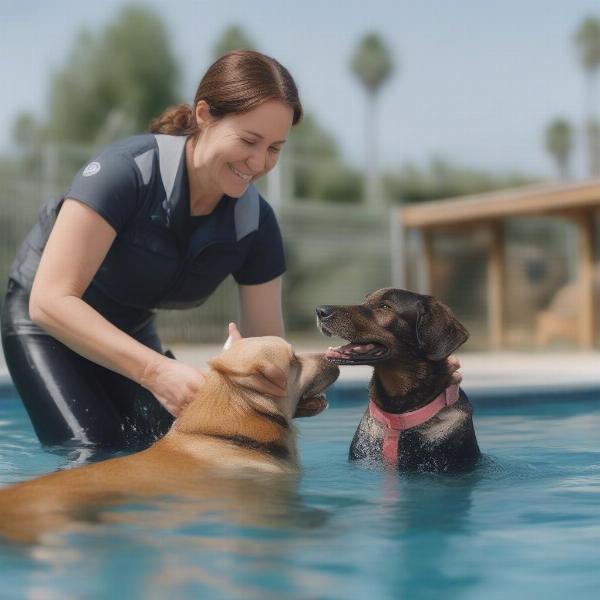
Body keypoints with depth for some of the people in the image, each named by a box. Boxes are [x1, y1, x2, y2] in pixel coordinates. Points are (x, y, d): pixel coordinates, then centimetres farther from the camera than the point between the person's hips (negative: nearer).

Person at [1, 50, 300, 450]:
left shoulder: (255, 222, -16)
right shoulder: (128, 170, -31)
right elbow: (50, 301, -36)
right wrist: (155, 370, -47)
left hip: (132, 332, 5)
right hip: (47, 324, -5)